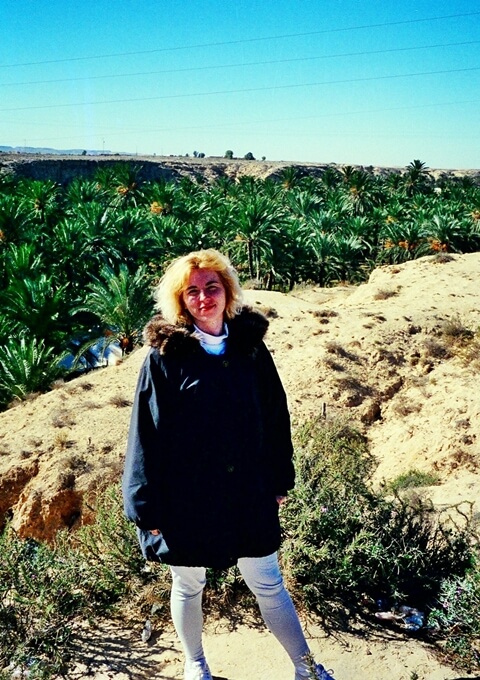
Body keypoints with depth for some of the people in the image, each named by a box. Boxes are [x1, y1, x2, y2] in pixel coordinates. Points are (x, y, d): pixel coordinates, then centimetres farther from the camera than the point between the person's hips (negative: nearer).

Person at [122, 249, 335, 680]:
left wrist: (279, 480, 9)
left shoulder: (251, 347, -1)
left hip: (248, 494, 2)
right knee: (189, 586, 19)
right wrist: (147, 509, -8)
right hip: (185, 498, -2)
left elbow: (275, 418, 6)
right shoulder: (165, 356, -11)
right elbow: (146, 434, -9)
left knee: (268, 584, 14)